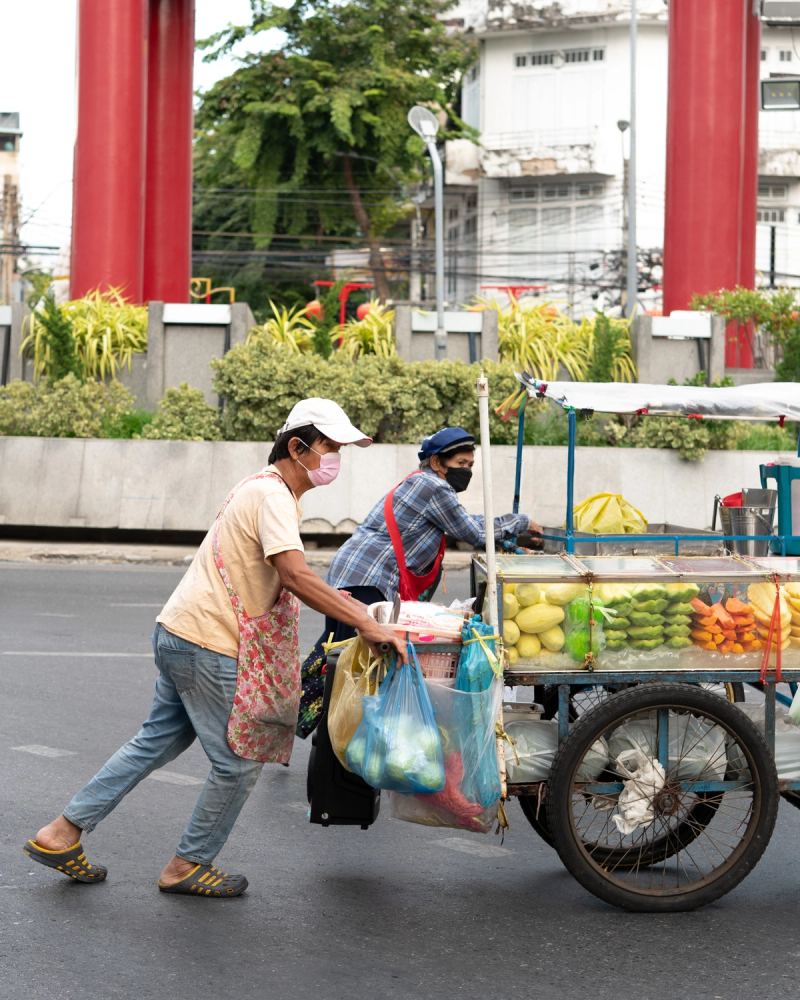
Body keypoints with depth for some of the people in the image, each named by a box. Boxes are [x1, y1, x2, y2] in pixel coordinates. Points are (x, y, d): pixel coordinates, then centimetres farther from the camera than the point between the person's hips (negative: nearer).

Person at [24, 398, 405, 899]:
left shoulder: (266, 489, 17)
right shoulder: (273, 496, -17)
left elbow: (284, 578, 25)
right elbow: (296, 577, -29)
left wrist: (336, 598, 18)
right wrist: (367, 625, -29)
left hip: (180, 633, 10)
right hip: (209, 646, -10)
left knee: (158, 740, 18)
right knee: (240, 761, 1)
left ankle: (62, 834, 21)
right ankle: (189, 866, 15)